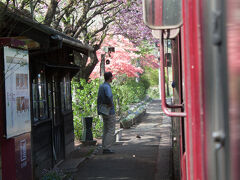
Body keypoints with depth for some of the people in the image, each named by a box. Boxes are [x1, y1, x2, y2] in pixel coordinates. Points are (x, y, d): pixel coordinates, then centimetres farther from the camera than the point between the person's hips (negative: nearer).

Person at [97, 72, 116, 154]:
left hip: (104, 112, 9)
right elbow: (109, 96, -38)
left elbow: (99, 99, 14)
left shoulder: (101, 86, 10)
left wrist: (99, 111, 17)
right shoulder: (107, 86, -18)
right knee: (111, 131, -4)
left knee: (106, 131, 13)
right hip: (110, 112, -9)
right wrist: (110, 104, -20)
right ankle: (107, 148, -7)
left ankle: (104, 148, 14)